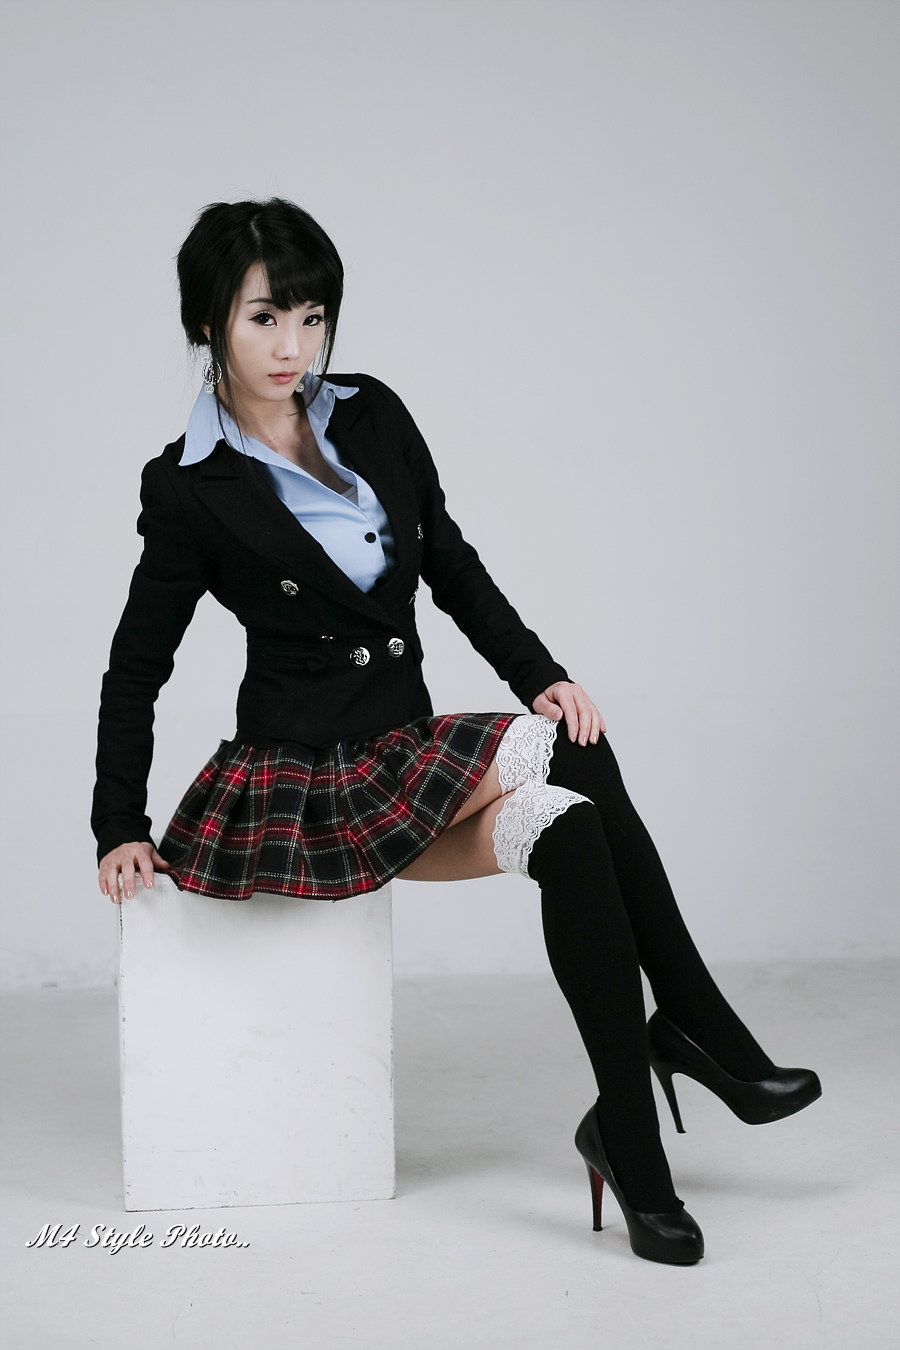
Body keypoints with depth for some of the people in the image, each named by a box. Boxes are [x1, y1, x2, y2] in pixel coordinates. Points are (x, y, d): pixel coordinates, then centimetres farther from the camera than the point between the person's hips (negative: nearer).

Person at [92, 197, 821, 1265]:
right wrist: (119, 828, 1)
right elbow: (137, 666, 2)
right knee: (564, 759, -24)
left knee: (567, 820, -24)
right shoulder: (190, 488, -7)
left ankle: (630, 1138, -18)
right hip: (304, 782, -5)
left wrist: (542, 676, -1)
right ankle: (701, 1029, -16)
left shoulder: (373, 416, 6)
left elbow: (454, 568, 11)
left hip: (410, 747, 5)